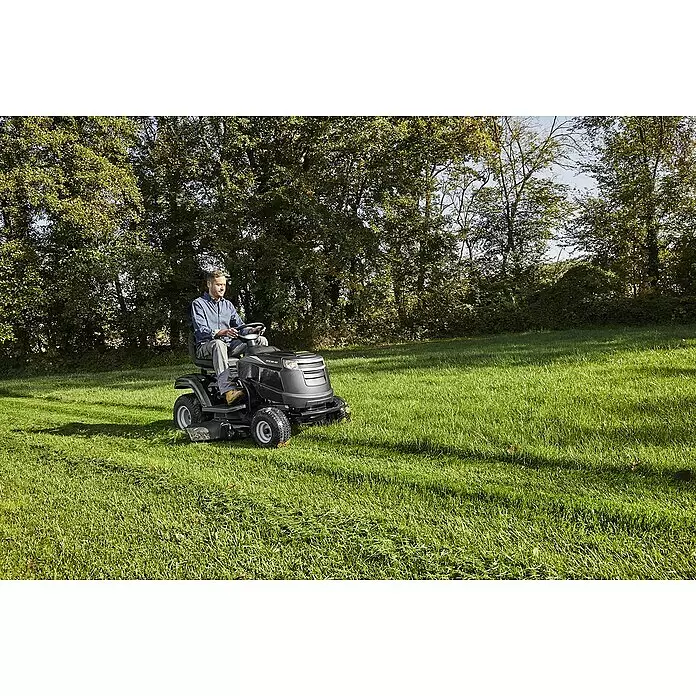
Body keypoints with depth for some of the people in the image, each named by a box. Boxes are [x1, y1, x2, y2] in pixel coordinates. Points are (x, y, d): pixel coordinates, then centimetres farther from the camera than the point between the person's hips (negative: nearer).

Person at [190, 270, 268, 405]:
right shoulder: (198, 304, 3)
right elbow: (201, 330, -12)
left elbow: (240, 326, 15)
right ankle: (228, 390, -56)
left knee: (260, 341, -16)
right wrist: (221, 332, -32)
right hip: (206, 346, -5)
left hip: (229, 345, 5)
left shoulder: (228, 305, 22)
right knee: (218, 344, -42)